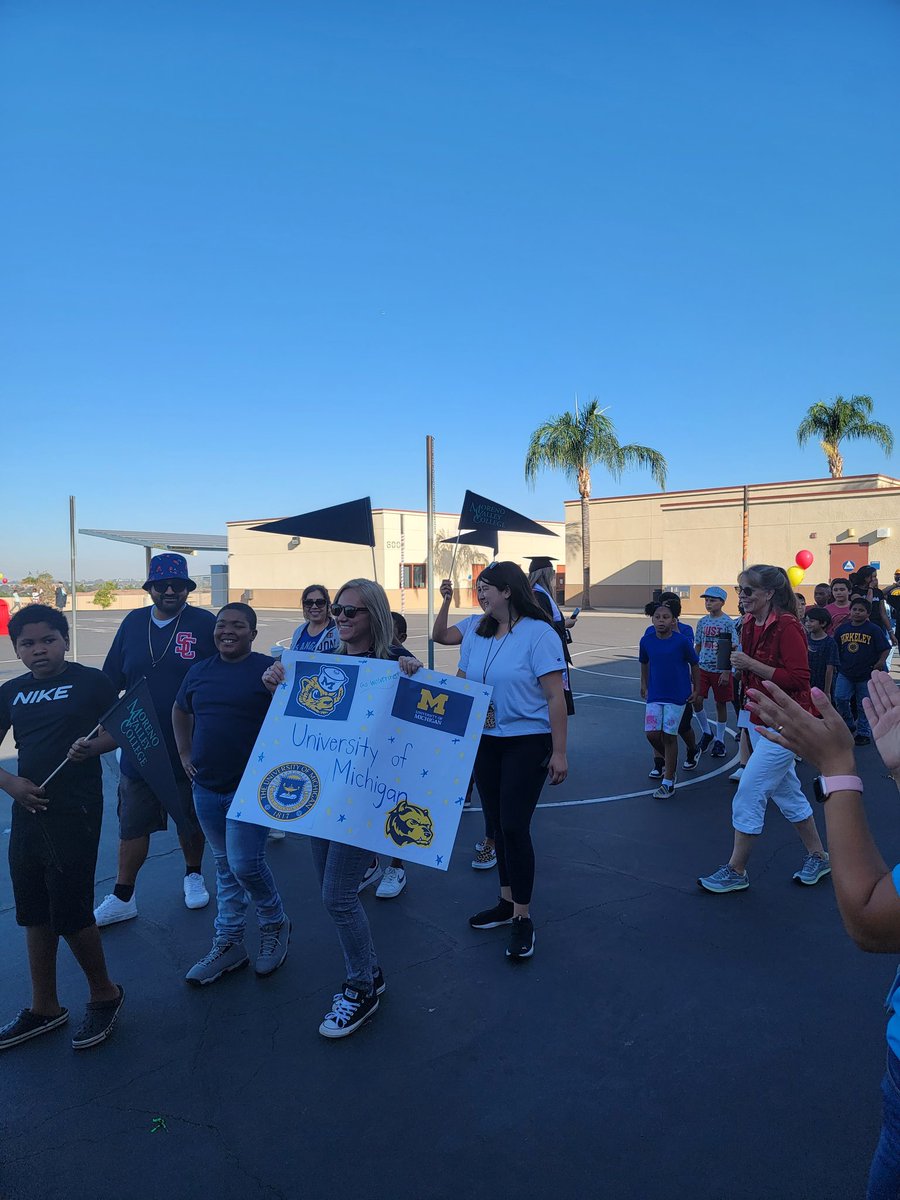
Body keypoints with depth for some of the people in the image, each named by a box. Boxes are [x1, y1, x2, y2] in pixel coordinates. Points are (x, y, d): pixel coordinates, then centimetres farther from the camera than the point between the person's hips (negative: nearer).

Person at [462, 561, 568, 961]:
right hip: (484, 742, 6)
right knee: (497, 823, 14)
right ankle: (507, 902, 32)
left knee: (514, 826, -6)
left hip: (527, 743, -6)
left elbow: (555, 697, -15)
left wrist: (559, 752, -16)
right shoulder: (476, 634, 4)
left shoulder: (538, 633, -14)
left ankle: (522, 918, 11)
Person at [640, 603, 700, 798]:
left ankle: (668, 783, 11)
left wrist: (696, 690, 6)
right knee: (652, 734, -3)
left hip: (677, 696, -3)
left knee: (669, 736, 0)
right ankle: (666, 760, 30)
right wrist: (644, 685, 22)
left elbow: (694, 665, 1)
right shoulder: (647, 640, -3)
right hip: (654, 696, 3)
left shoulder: (682, 641, -12)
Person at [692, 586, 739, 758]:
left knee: (721, 704, 7)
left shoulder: (728, 623, -9)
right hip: (703, 668, 4)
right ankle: (707, 733, 17)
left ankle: (719, 741, 20)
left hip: (720, 671, -4)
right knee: (696, 700, -6)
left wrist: (727, 672, -15)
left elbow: (732, 649, -10)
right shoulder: (702, 622, 5)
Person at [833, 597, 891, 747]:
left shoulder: (874, 629, -6)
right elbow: (835, 649, 12)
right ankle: (848, 725, 12)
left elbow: (885, 649, -5)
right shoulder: (842, 629, 3)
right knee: (839, 698, -10)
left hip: (866, 675, -2)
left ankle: (863, 733, 23)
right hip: (845, 673, 2)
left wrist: (880, 663, -17)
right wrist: (839, 664, 5)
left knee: (864, 706, 8)